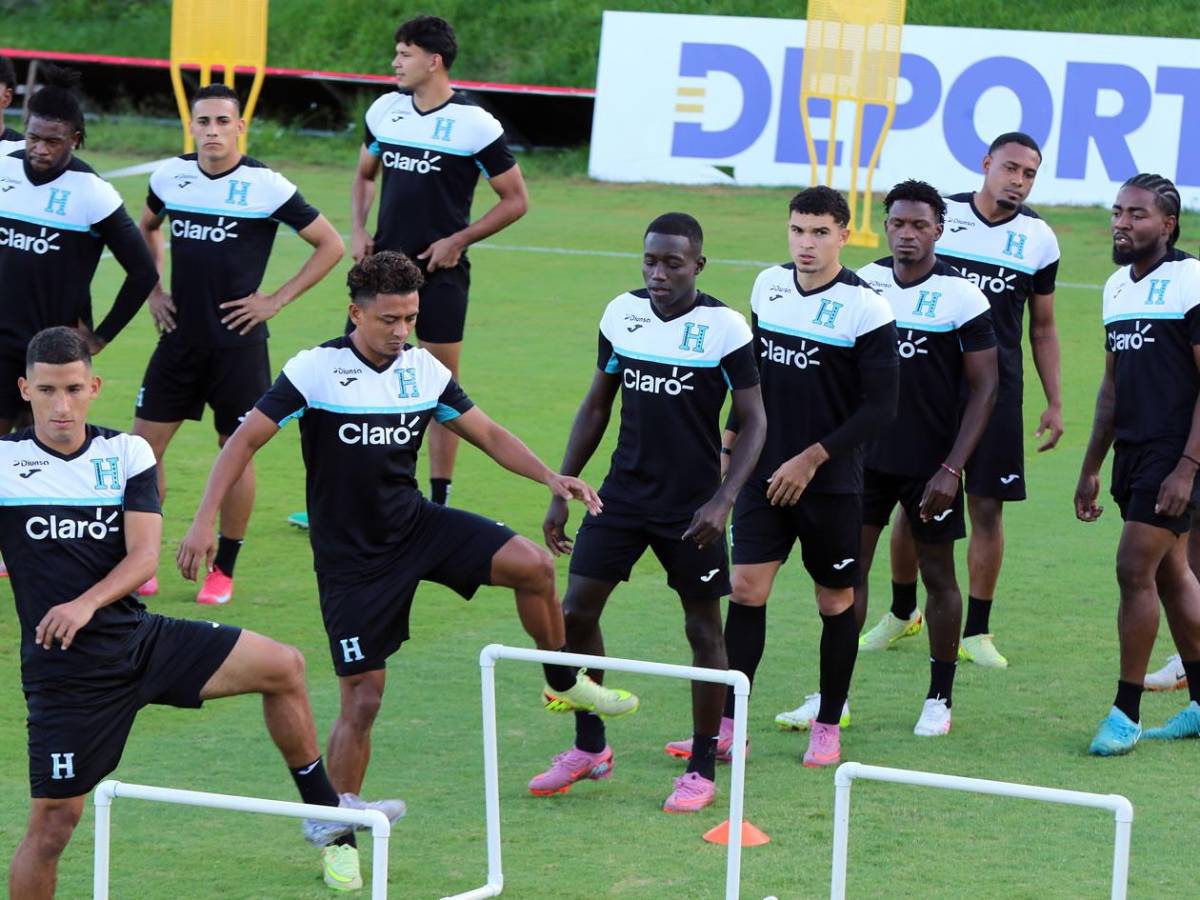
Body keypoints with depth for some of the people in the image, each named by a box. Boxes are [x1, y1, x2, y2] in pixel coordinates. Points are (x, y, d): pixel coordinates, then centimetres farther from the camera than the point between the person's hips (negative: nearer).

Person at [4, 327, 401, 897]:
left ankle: (324, 812, 18)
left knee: (283, 667, 1)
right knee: (53, 821, -5)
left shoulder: (126, 454, 1)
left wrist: (87, 603, -23)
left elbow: (144, 556, -7)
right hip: (65, 672, -4)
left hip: (139, 636, 4)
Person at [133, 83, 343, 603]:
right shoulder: (170, 176, 3)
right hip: (180, 338, 4)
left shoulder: (265, 186, -11)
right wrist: (154, 291, 13)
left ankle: (224, 571, 15)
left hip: (237, 342, -4)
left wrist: (276, 300, -7)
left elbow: (330, 245, -4)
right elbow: (147, 228, 25)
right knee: (144, 443, 0)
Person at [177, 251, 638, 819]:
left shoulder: (424, 370, 0)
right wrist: (205, 521, -21)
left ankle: (564, 685, 9)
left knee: (532, 565, -16)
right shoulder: (315, 370, -15)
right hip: (349, 556, -4)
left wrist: (550, 478, -7)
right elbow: (245, 439, -12)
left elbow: (489, 435, 8)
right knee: (362, 699, -6)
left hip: (416, 523, 4)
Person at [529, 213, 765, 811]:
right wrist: (561, 492, 9)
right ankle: (589, 749, 15)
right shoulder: (622, 314, 1)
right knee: (576, 610, -1)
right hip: (623, 493, 4)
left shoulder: (724, 327, -12)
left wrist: (723, 500, -22)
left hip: (691, 508, -4)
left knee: (703, 628, 3)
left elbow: (753, 421, -9)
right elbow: (596, 407, 11)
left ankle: (703, 768, 16)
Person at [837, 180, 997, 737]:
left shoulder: (961, 297, -10)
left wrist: (951, 469, -15)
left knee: (939, 576, 7)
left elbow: (984, 388, -9)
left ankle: (939, 699, 19)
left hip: (929, 465, -3)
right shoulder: (863, 283, 1)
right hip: (863, 456, 3)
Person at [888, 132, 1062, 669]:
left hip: (996, 388, 1)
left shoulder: (1038, 240, 4)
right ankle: (902, 612, 24)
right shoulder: (939, 217, -1)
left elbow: (1042, 328, 12)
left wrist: (1055, 404, 7)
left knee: (987, 507, -1)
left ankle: (976, 632, 7)